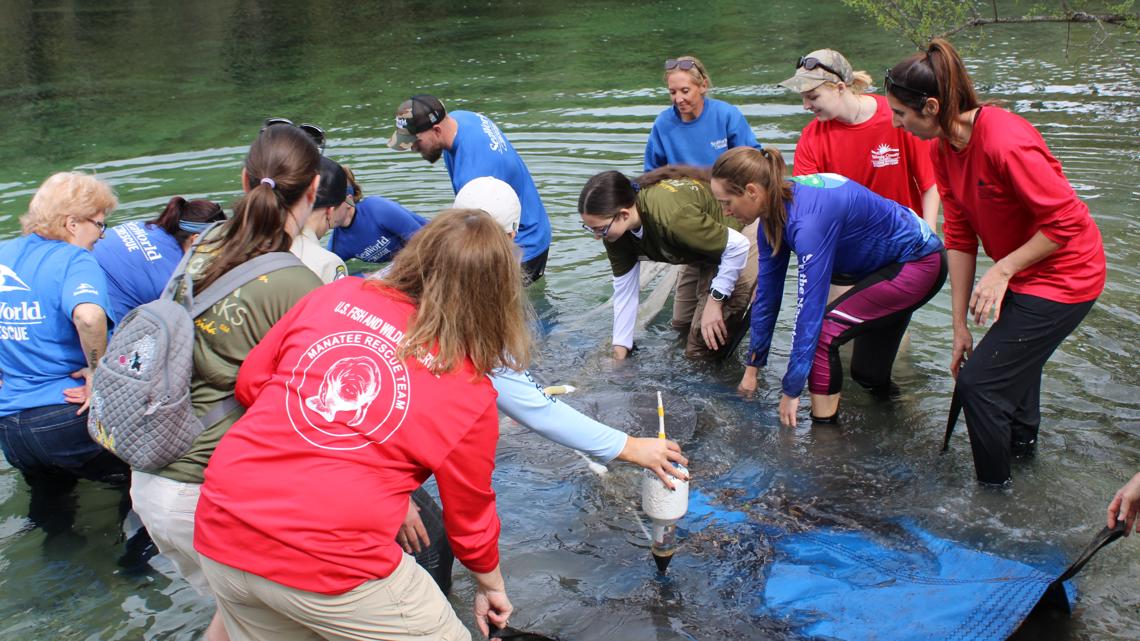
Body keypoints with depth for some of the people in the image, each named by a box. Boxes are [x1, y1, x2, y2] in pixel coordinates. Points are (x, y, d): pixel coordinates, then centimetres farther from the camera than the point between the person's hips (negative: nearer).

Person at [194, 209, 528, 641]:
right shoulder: (471, 394, -6)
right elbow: (470, 514, 7)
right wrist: (491, 584, 25)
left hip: (222, 536, 5)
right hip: (329, 565, -5)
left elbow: (250, 383, 10)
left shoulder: (335, 296, 1)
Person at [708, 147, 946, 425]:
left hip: (920, 264, -9)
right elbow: (767, 291, -1)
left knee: (821, 331, -20)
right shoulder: (775, 208, -8)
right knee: (867, 373, 21)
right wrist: (752, 368, 5)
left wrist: (792, 391, -28)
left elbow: (809, 308, -34)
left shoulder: (809, 219, -36)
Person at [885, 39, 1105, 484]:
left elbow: (1066, 221, -27)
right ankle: (1022, 440, 58)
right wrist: (960, 324, -2)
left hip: (1062, 276, -9)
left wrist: (1002, 270, -21)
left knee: (979, 382, -8)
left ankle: (993, 492, 11)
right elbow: (959, 237, -2)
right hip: (1021, 272, 9)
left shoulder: (1006, 143, -31)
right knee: (1014, 356, 30)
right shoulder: (946, 148, -3)